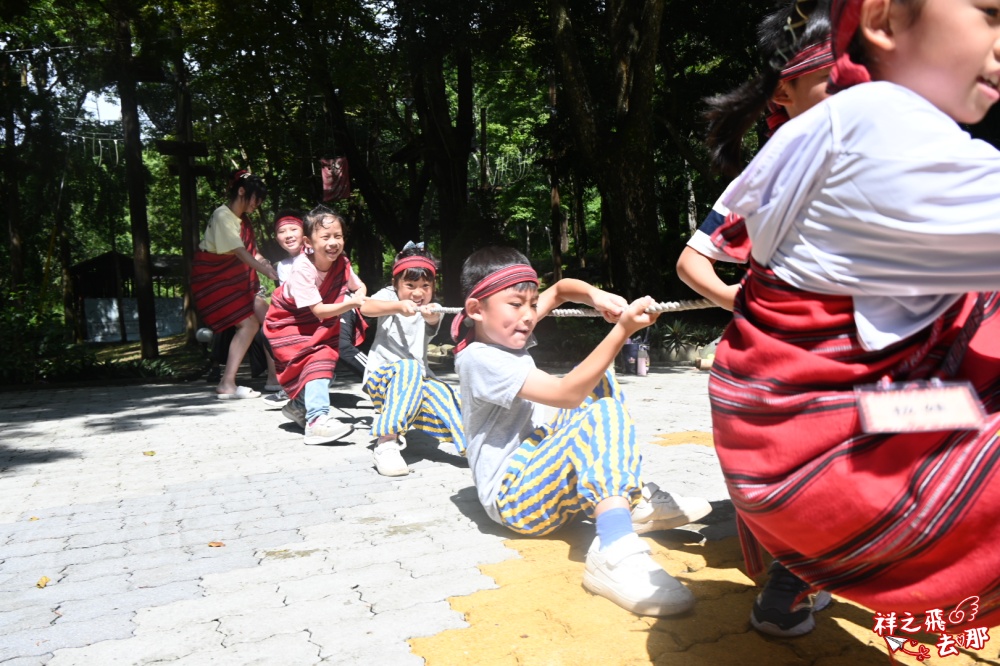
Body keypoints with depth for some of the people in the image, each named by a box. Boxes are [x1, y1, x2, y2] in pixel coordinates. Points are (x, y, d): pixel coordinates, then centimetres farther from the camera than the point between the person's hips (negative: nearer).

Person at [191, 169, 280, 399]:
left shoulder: (243, 219, 11)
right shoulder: (222, 216, -17)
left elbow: (253, 253, 2)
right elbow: (241, 253, -30)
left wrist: (272, 268, -14)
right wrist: (268, 271, -41)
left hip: (236, 279, 9)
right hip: (213, 281, -8)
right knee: (248, 324, -16)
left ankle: (274, 375, 2)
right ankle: (227, 384, -12)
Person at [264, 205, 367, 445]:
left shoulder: (341, 263, -14)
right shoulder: (302, 270, -31)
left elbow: (360, 286, 1)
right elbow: (319, 310, -33)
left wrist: (360, 297, -23)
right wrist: (349, 304, -44)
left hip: (319, 325, 7)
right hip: (288, 322, -7)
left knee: (327, 359, 7)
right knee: (315, 359, -25)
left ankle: (298, 406, 30)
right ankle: (317, 421, -32)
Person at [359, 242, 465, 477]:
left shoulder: (430, 310, 5)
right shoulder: (389, 296, 0)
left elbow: (434, 321, -21)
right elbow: (366, 307, -23)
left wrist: (430, 314, -46)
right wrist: (398, 306, -41)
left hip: (416, 378, 3)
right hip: (381, 375, -3)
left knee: (440, 393, -30)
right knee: (409, 368, -36)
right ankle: (386, 444, -39)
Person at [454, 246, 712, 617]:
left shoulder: (502, 332, 7)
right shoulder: (480, 359, -20)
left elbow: (560, 290, 17)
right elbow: (567, 393, -27)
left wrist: (594, 294, -5)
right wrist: (622, 330, -30)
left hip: (539, 473, 10)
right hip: (512, 500, -10)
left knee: (599, 381, 5)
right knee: (602, 414, -29)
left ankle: (636, 499, -3)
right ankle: (614, 553, -45)